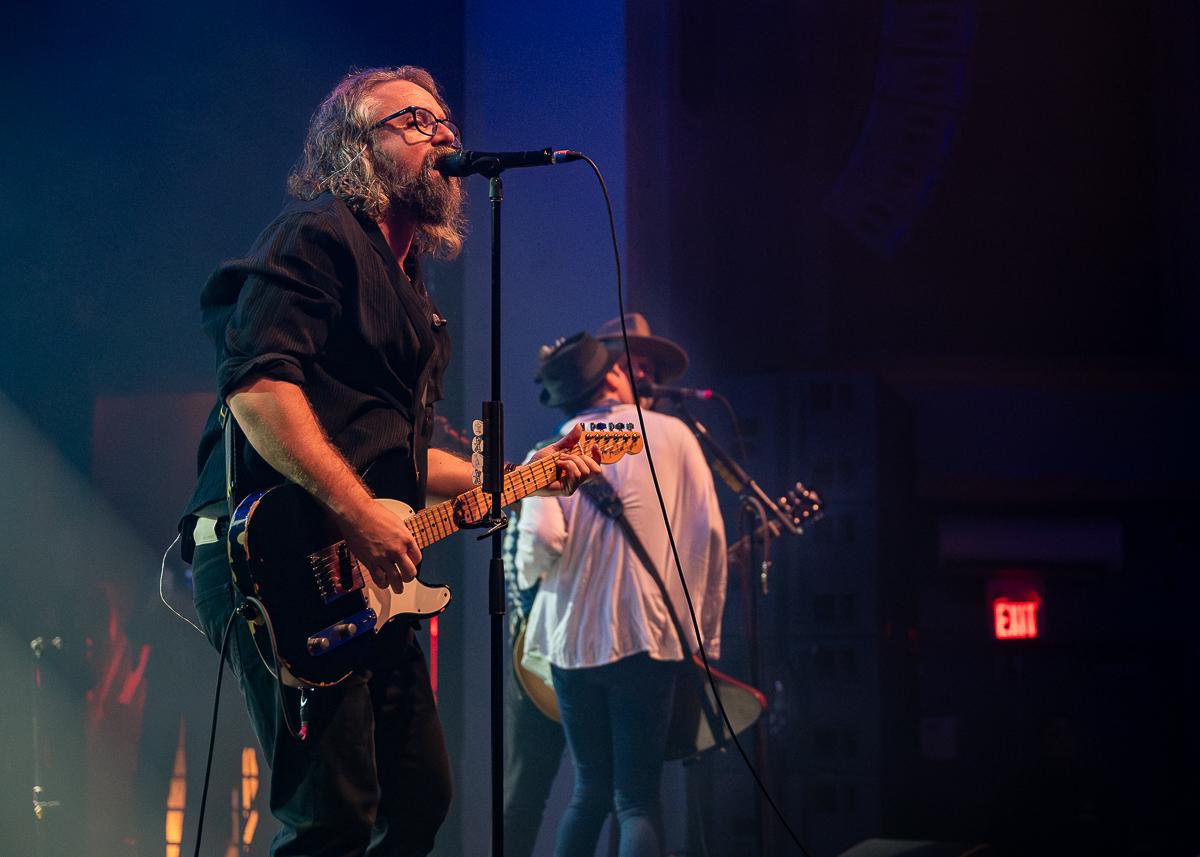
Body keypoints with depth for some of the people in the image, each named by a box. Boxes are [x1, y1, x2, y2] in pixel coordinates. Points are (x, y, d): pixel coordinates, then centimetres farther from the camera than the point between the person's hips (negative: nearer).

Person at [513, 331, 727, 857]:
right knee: (638, 799, -1)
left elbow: (541, 540, -14)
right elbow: (708, 534, -2)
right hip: (647, 637, -2)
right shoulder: (671, 434, 4)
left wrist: (529, 575, 9)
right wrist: (706, 635, 3)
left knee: (591, 790, 17)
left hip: (571, 638, 2)